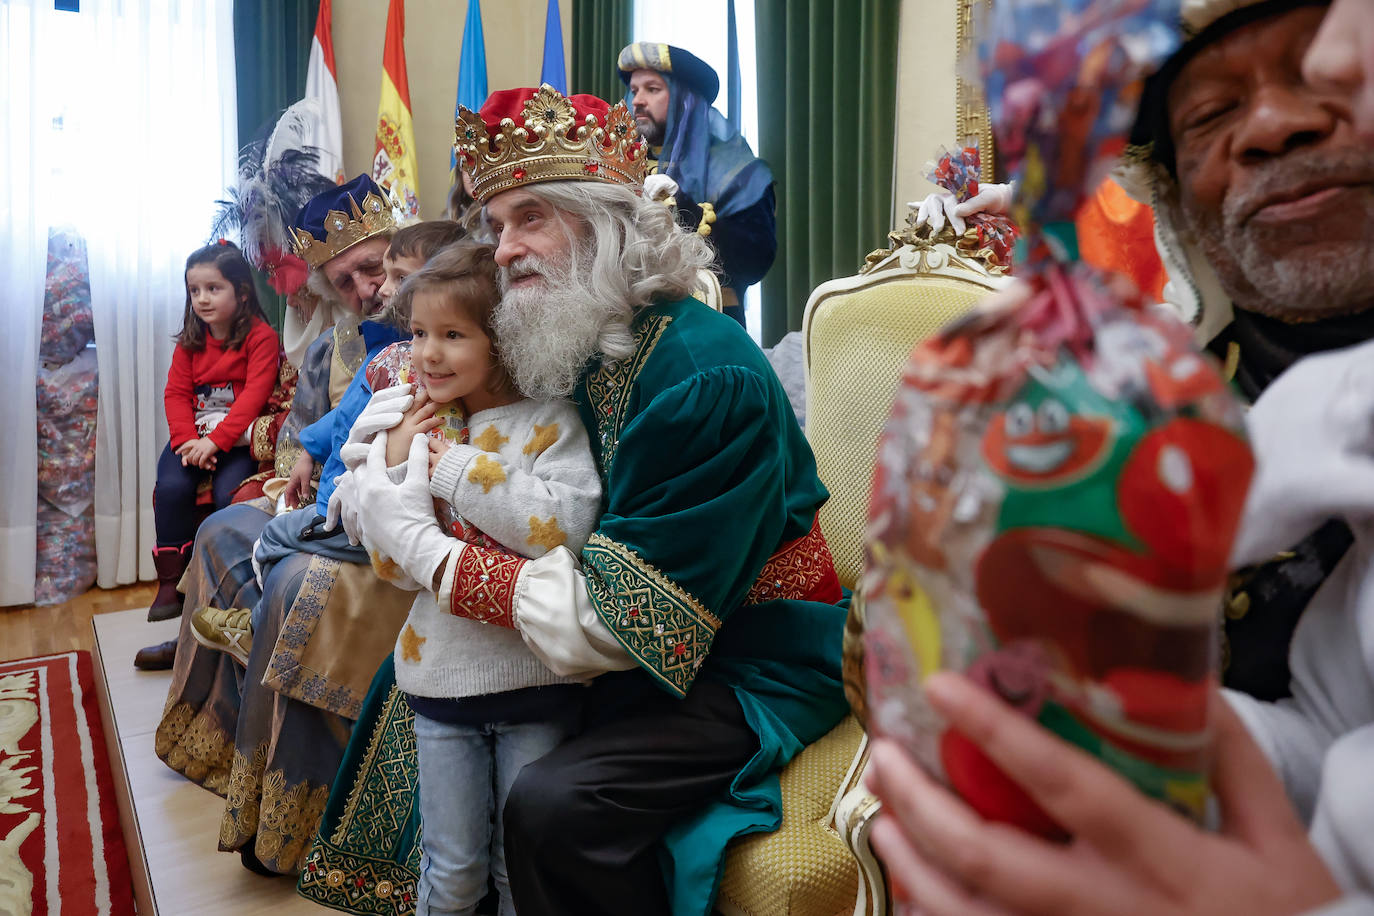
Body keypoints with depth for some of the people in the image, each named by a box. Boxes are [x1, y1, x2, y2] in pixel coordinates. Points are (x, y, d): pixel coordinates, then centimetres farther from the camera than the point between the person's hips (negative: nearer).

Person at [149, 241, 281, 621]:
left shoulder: (260, 336, -5)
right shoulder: (190, 341, 12)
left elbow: (255, 394, -14)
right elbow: (176, 393, 6)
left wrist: (216, 440, -23)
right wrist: (188, 440, -13)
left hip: (238, 436, -4)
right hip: (193, 434, 5)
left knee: (228, 493, -27)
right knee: (172, 487, -20)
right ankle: (171, 582, -8)